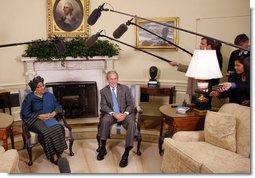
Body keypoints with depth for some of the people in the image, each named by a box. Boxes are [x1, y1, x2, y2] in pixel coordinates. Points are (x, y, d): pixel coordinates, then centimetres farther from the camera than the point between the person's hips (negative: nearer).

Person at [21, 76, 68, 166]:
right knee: (46, 132, -35)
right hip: (36, 120, -3)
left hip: (49, 118, 3)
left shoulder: (49, 95, 13)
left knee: (58, 128, -31)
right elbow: (25, 113, -5)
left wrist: (54, 112, -7)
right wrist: (39, 116, -14)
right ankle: (53, 155, -21)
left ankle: (58, 152, -22)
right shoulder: (29, 98, 0)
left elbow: (58, 106, 16)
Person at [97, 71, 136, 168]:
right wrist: (113, 114, -21)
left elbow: (130, 104, 2)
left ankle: (126, 153, -28)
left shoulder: (125, 88, 6)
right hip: (111, 113, 1)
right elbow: (103, 106, -3)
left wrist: (125, 114, -19)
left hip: (125, 113, 0)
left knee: (131, 123, -32)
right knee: (105, 120, -34)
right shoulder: (103, 91, 7)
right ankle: (103, 148, -18)